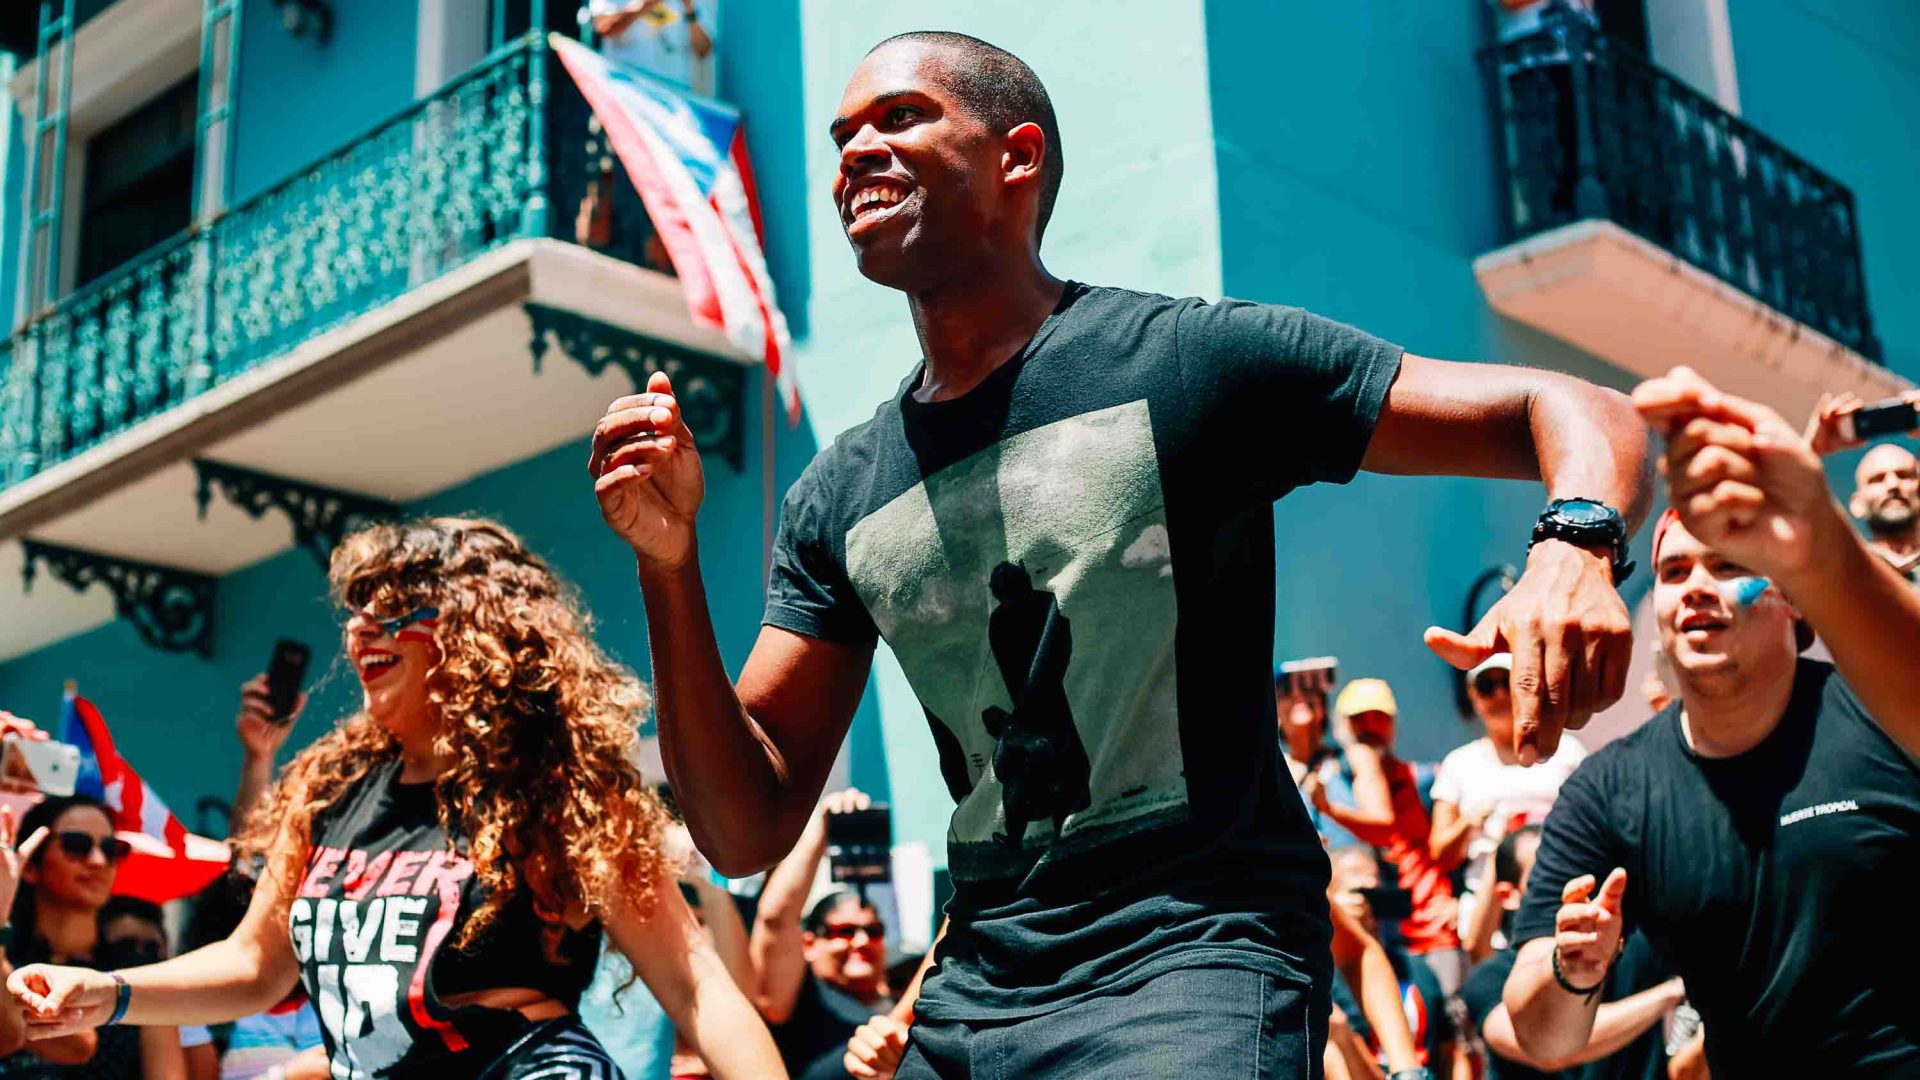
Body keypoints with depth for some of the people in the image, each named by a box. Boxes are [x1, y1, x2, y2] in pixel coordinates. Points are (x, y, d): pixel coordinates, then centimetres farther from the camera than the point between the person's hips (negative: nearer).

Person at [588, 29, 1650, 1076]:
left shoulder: (1189, 359, -7)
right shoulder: (837, 498, 7)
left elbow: (1572, 412, -7)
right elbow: (748, 832, 5)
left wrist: (1574, 549, -30)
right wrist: (670, 565, -7)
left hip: (1195, 956, -5)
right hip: (974, 988, 5)